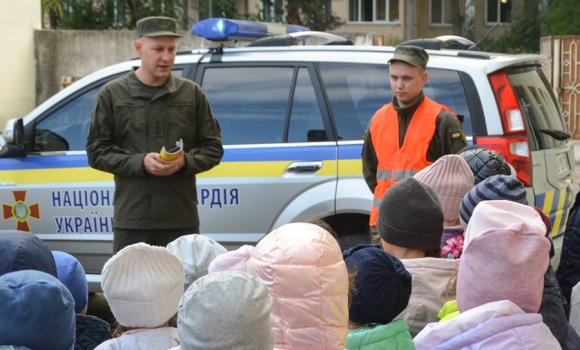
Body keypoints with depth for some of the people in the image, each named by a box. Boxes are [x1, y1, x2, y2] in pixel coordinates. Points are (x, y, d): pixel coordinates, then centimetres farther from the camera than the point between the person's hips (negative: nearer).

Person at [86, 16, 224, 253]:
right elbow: (96, 151, 3)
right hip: (131, 221, -1)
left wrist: (185, 161, -11)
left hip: (182, 220, 1)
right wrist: (140, 163, -12)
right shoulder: (113, 94, 5)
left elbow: (213, 149, 11)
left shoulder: (191, 93, 9)